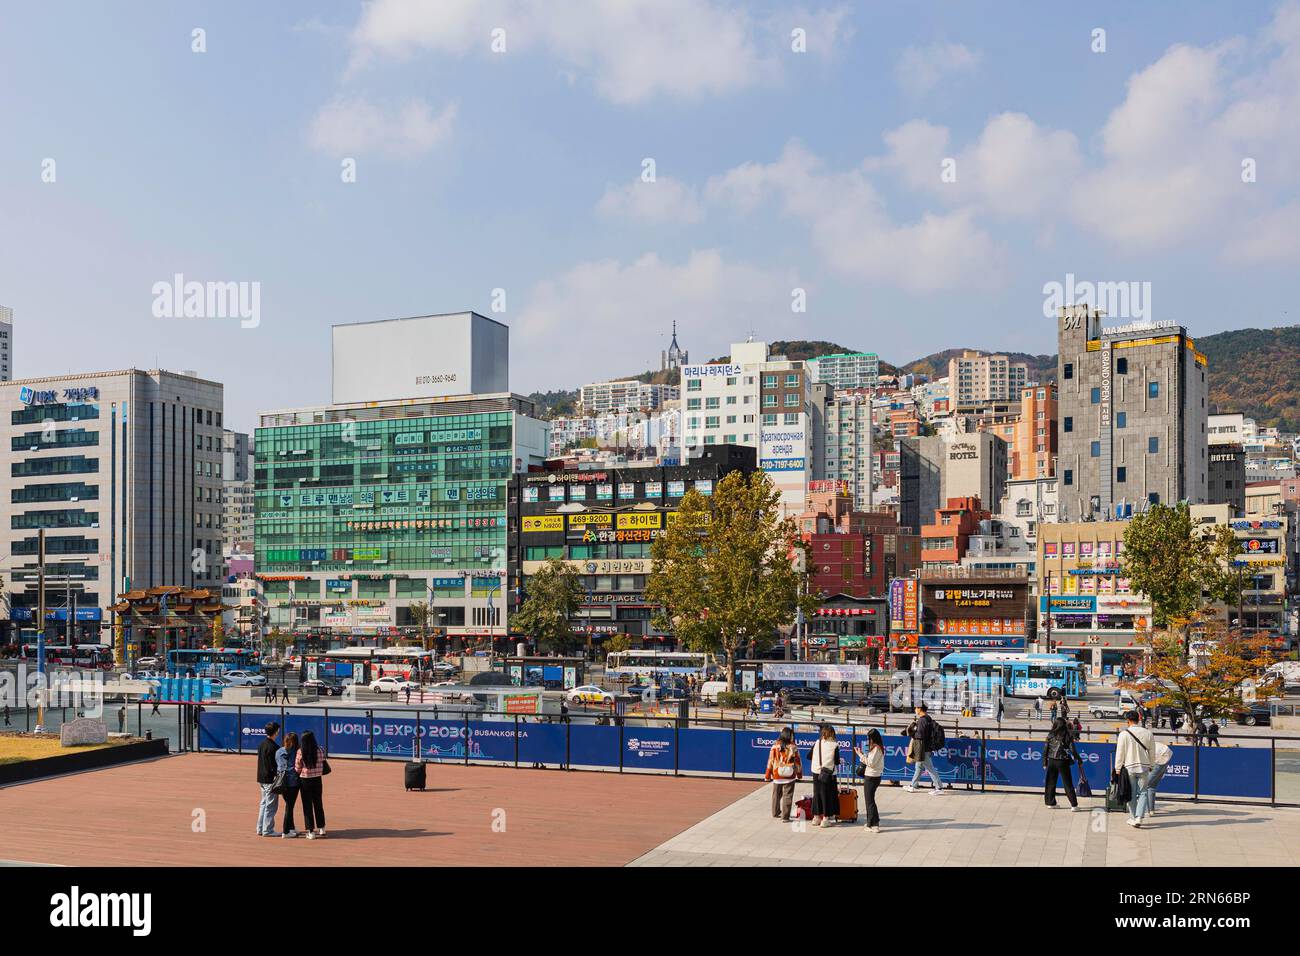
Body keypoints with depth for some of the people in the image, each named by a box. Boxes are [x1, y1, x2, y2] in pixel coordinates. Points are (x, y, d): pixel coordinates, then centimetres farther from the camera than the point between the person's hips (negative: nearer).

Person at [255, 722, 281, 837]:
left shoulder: (261, 744, 9)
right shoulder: (272, 746, -18)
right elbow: (274, 765, -19)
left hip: (261, 778, 9)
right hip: (270, 779, -9)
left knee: (263, 804, 17)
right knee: (271, 805, -2)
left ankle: (260, 829, 22)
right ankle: (268, 830, 1)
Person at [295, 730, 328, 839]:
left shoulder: (300, 752, -12)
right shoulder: (320, 751, -6)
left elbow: (297, 769, -7)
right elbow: (322, 765, -1)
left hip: (305, 781, -2)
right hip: (317, 780, 2)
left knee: (307, 806, 6)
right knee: (318, 805, 18)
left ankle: (311, 831, 7)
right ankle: (321, 828, 26)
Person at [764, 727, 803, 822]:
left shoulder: (775, 747, -6)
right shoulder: (793, 748, -10)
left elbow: (770, 761, -2)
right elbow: (797, 762, -2)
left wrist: (767, 775, 7)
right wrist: (799, 774, 12)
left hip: (777, 776, 3)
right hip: (789, 776, -2)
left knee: (776, 795, 19)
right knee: (787, 796, 3)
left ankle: (776, 813, 34)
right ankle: (785, 817, 1)